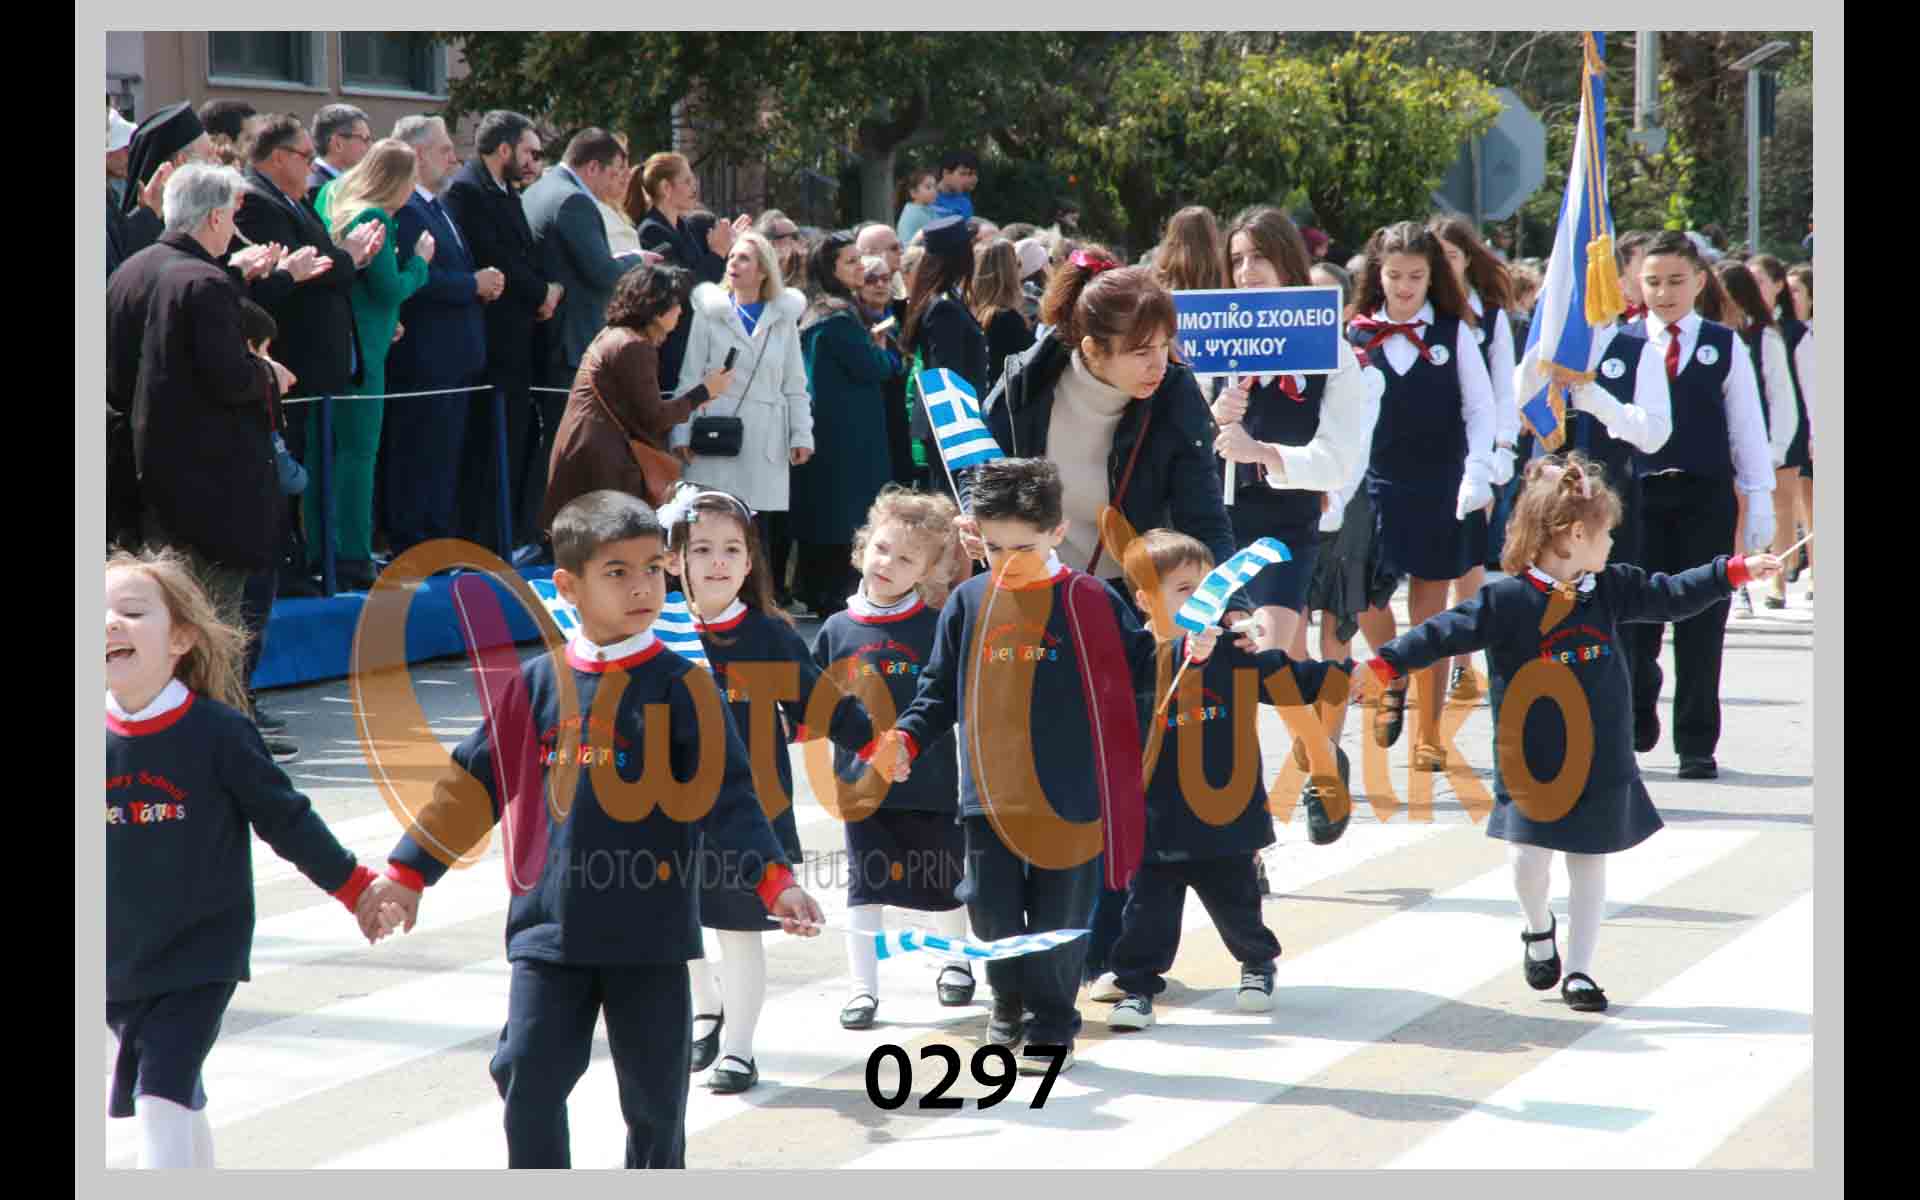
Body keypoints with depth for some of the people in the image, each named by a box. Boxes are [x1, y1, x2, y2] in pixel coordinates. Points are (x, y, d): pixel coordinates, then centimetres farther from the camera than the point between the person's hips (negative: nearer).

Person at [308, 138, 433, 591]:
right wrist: (420, 260, 0)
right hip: (360, 348, -9)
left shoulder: (332, 196, 10)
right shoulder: (373, 219, -16)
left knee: (322, 449, 12)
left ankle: (321, 554, 16)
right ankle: (353, 559, -5)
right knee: (357, 452, -5)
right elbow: (392, 290, -15)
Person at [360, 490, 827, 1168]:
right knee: (528, 1075, -3)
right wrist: (409, 871, 7)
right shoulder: (537, 684, 2)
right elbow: (474, 783, 8)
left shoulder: (680, 687, -4)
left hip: (651, 932, -1)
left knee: (654, 1087, 7)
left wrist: (774, 879, -23)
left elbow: (726, 797, -9)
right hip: (550, 930, 1)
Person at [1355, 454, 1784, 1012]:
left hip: (1601, 759, 4)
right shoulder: (1506, 600, -13)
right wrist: (1386, 663, -25)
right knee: (1531, 850, -10)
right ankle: (1538, 930, 22)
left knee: (1589, 860, 7)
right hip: (1534, 757, -4)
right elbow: (1447, 632, -17)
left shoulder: (1611, 589, 4)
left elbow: (1671, 595, 14)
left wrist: (1735, 570, 12)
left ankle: (1578, 969, 17)